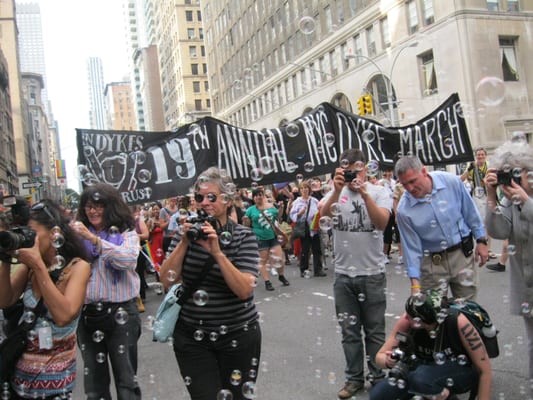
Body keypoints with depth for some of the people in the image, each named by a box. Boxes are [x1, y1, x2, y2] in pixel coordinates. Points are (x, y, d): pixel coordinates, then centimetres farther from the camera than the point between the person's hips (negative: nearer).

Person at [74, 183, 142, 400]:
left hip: (120, 313, -3)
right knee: (94, 382, 15)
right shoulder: (80, 234, 6)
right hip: (87, 314, 3)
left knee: (126, 378, 6)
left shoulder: (126, 233, -1)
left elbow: (127, 260, -19)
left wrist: (94, 239, -21)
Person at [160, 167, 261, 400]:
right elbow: (167, 281, -6)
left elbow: (244, 290, -18)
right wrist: (184, 243, -16)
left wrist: (217, 252, -27)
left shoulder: (243, 236, -7)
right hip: (192, 337, 1)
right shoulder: (188, 232, 2)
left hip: (238, 336, -1)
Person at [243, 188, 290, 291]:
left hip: (273, 236, 3)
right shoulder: (251, 210, -3)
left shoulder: (271, 207, 4)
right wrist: (245, 220, -20)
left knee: (279, 257, 2)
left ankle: (281, 276, 28)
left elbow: (279, 218, 15)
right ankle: (267, 282, 11)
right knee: (262, 260, 3)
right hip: (260, 238, -2)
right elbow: (247, 225, -1)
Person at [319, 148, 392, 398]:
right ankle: (354, 378, 25)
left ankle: (378, 377, 25)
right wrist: (338, 189, -33)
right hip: (343, 274, 2)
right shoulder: (336, 192, 2)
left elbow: (382, 222, -20)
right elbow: (323, 213, -18)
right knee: (349, 331, 12)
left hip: (372, 274, -2)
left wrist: (364, 193, -30)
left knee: (374, 330, 11)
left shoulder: (379, 192, -3)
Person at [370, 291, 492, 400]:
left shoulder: (458, 323, -31)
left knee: (419, 378, -36)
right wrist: (388, 362, -35)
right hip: (429, 369, 4)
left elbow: (485, 371, -23)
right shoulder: (407, 320, -22)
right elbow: (380, 356, -14)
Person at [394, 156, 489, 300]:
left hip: (462, 254, 1)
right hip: (432, 262, -1)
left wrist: (481, 240, 5)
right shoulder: (404, 210, -15)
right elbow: (411, 247, -10)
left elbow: (471, 213, 1)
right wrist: (415, 283, -13)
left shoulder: (451, 182, -13)